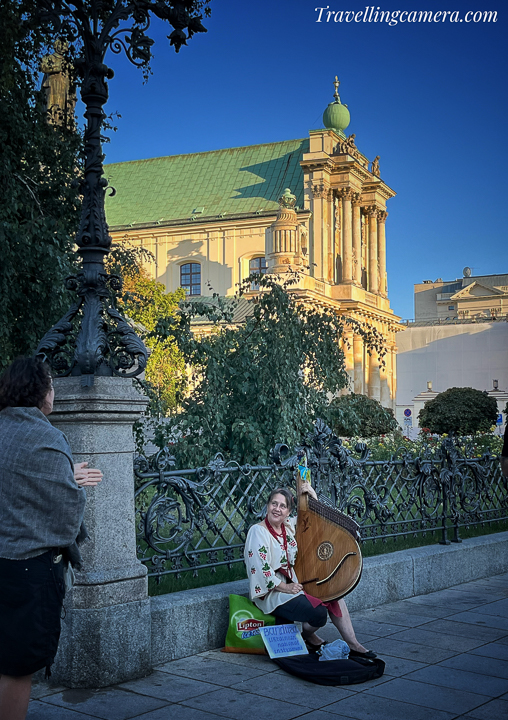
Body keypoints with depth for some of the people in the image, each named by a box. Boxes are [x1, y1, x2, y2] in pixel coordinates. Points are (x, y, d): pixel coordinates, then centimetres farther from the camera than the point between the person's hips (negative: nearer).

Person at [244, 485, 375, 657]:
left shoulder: (289, 525, 7)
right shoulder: (258, 531, -14)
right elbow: (260, 569, -19)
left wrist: (313, 496, 5)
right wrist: (285, 587, -19)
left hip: (293, 583, 8)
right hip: (272, 594, -8)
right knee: (319, 612, -24)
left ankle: (353, 644, -1)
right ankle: (308, 636, 9)